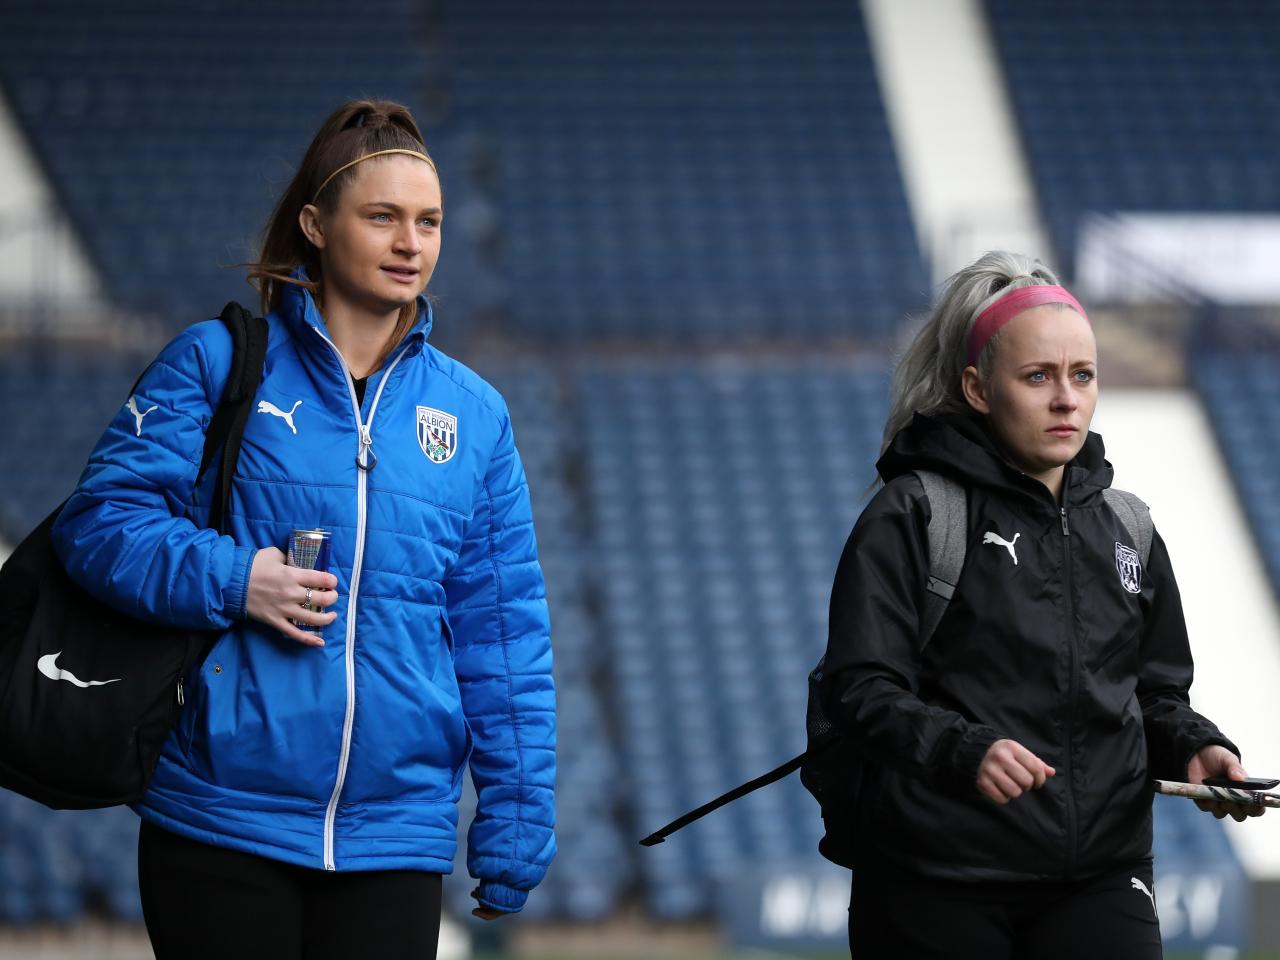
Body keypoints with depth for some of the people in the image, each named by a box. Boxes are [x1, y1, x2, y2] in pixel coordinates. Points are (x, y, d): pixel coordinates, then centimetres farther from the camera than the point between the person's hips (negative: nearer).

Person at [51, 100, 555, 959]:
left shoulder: (472, 414, 11)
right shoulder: (219, 364, 1)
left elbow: (503, 634, 12)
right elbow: (101, 518, -3)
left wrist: (516, 828, 8)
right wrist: (230, 582, -18)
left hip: (395, 841, 3)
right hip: (219, 822, -3)